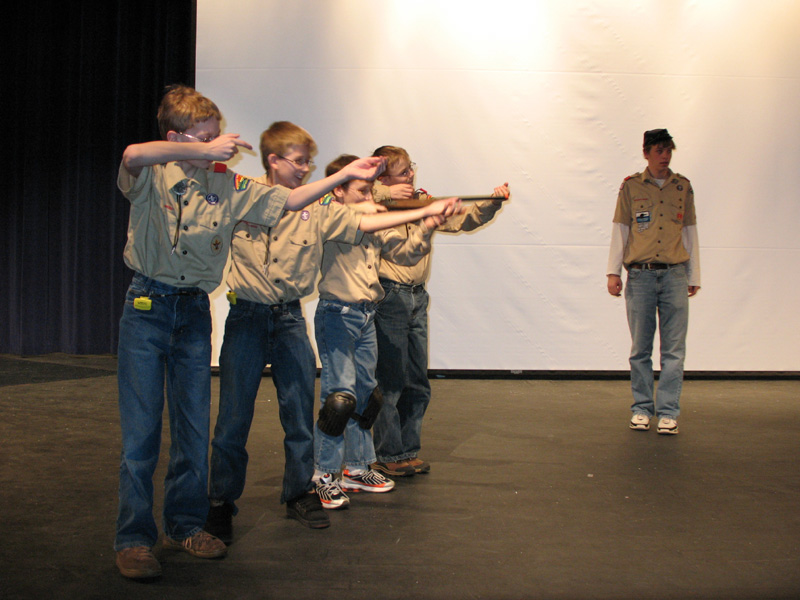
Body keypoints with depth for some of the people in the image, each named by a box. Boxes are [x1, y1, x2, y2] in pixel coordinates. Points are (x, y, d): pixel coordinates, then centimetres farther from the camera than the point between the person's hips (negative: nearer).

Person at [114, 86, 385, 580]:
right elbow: (133, 155, -30)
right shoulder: (151, 176, -6)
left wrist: (347, 174, 0)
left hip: (196, 311, 4)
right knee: (141, 429, -2)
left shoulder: (227, 184, 5)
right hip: (147, 307, -4)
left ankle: (186, 525, 23)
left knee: (195, 424, 9)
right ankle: (134, 538, 8)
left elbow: (289, 200, 5)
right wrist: (203, 150, -27)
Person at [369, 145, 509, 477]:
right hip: (389, 297, -7)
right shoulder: (374, 205, -5)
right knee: (390, 382, -1)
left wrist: (492, 203, -1)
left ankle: (409, 451, 24)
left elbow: (463, 219, 14)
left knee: (418, 384, 12)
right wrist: (385, 194, -22)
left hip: (417, 298, 7)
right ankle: (388, 456, 11)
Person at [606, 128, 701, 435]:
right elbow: (619, 231, 7)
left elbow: (690, 233, 15)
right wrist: (613, 272, 1)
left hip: (675, 275, 1)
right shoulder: (631, 187, 5)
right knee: (640, 348, 3)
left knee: (673, 349, -1)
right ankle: (642, 408, 14)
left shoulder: (683, 187, 11)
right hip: (640, 275, -1)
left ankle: (667, 411, 5)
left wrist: (694, 276, 14)